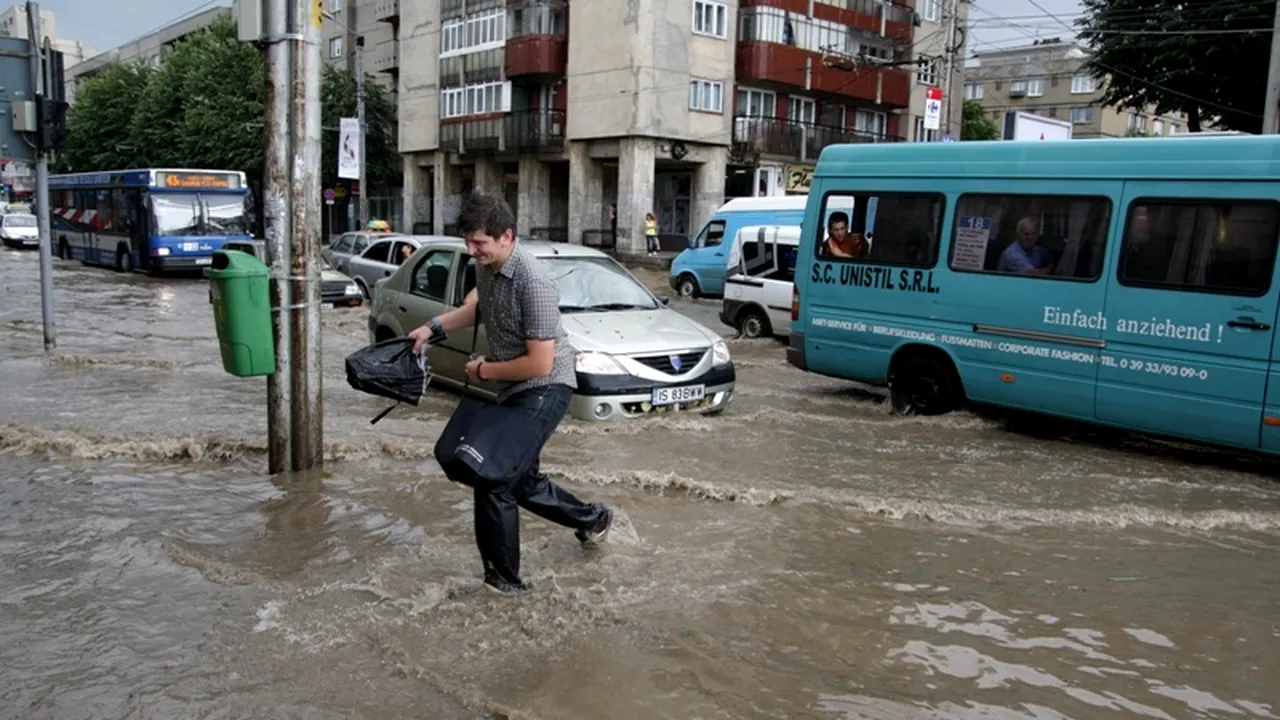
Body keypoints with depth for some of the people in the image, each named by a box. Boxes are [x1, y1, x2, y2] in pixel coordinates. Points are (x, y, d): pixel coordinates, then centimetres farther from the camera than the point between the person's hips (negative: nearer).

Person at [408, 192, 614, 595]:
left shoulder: (533, 283, -27)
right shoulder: (486, 266, 0)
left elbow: (539, 364, -27)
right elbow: (479, 305, 24)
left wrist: (484, 371, -14)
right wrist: (434, 327, 11)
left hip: (545, 388, -9)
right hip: (514, 390, 9)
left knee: (494, 477, -12)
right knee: (520, 479, 18)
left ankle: (503, 579, 3)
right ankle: (591, 519, 41)